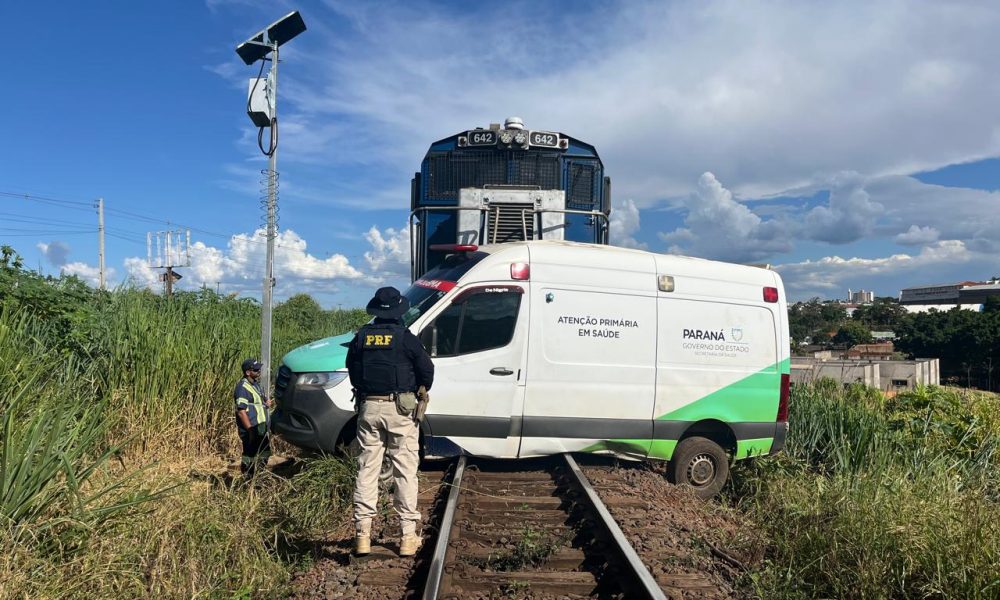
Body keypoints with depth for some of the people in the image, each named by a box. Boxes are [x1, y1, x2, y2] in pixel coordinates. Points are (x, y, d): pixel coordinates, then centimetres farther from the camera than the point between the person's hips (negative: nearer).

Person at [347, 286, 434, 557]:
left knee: (366, 469, 9)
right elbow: (427, 369, -2)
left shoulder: (361, 337, 5)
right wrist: (420, 391, 16)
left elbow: (352, 370, 13)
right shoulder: (405, 338, -6)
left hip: (369, 407, 3)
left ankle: (362, 533, 10)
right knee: (405, 472, 3)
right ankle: (408, 536, 6)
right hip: (399, 409, -3)